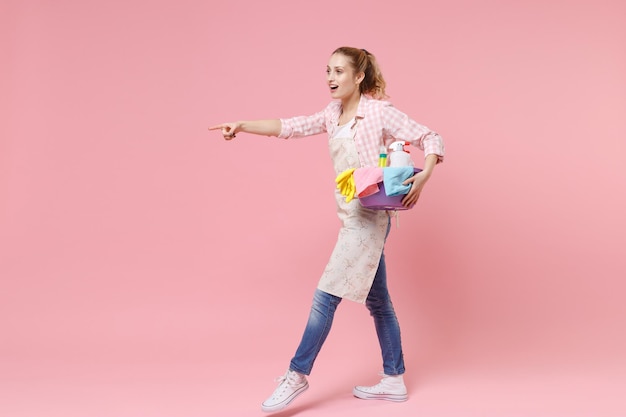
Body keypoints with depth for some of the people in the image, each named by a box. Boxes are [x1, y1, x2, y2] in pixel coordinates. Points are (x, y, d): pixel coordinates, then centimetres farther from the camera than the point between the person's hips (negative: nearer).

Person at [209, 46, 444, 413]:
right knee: (377, 301, 13)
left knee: (326, 295, -8)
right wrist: (242, 126, -2)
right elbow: (290, 127, 9)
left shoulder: (380, 112, -8)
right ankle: (394, 381, 24)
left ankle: (298, 375, 4)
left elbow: (431, 139, -7)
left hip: (370, 216, -8)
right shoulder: (333, 115, 13)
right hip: (353, 217, 8)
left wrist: (423, 176, -23)